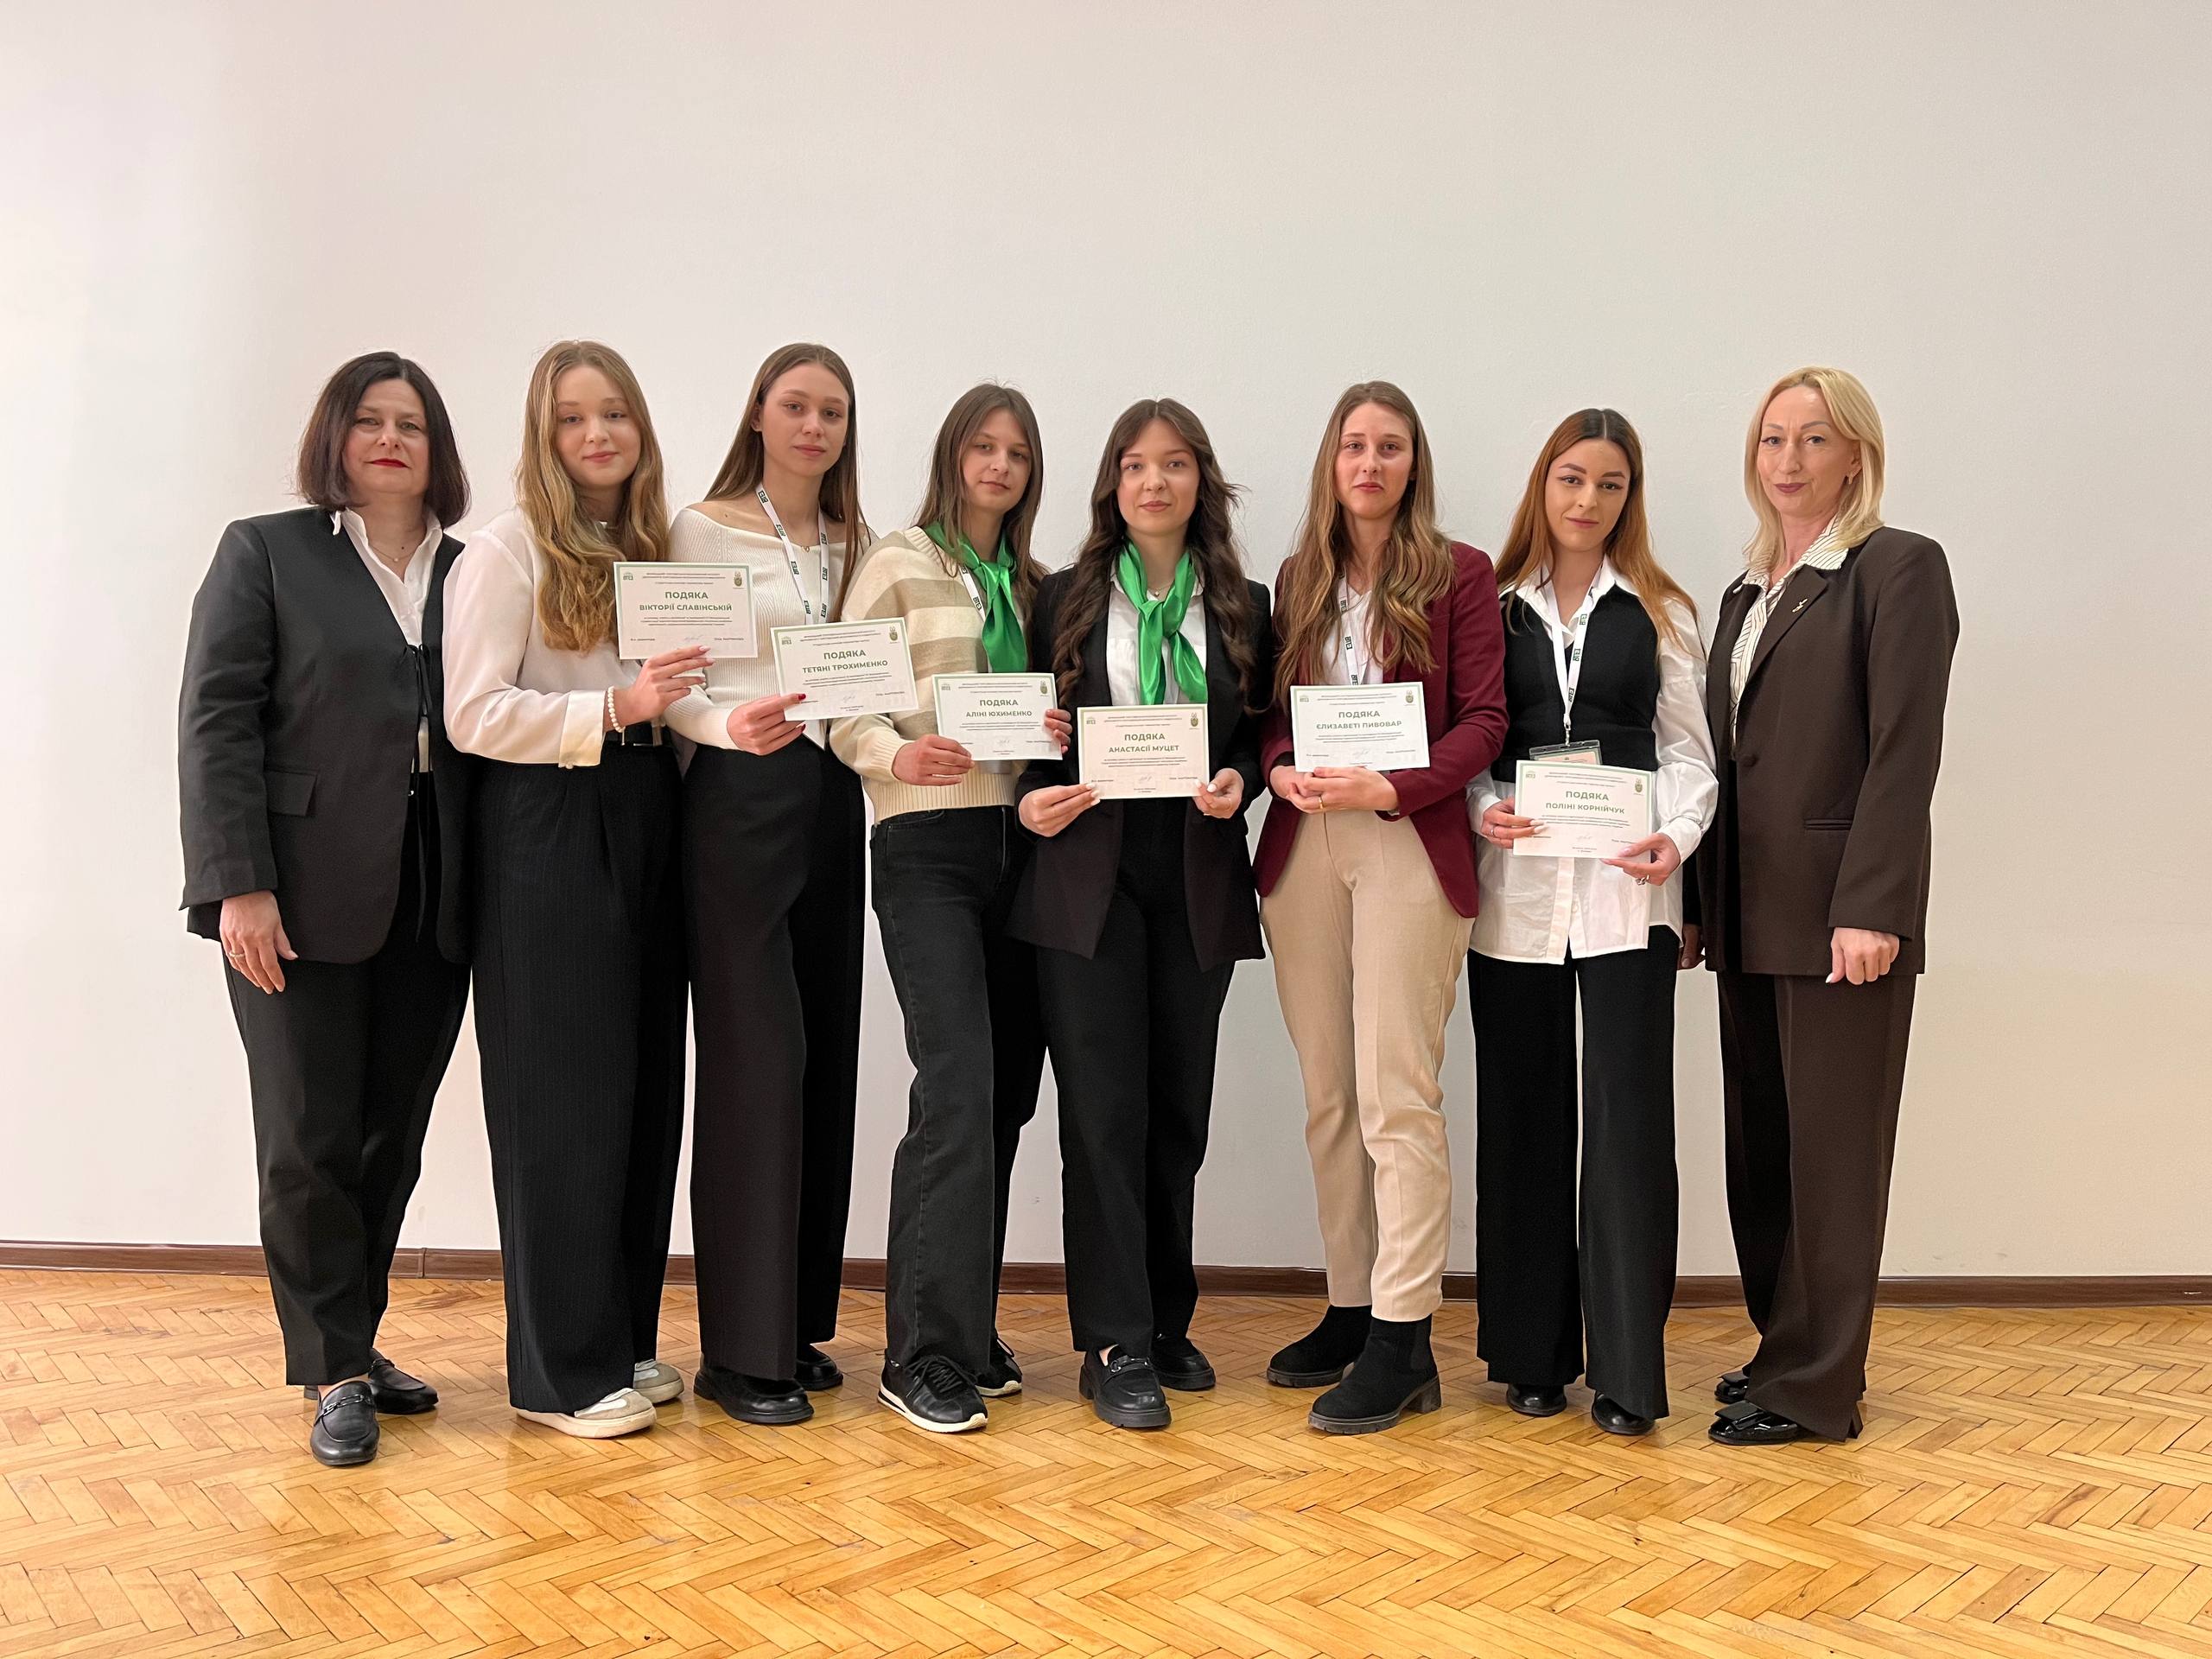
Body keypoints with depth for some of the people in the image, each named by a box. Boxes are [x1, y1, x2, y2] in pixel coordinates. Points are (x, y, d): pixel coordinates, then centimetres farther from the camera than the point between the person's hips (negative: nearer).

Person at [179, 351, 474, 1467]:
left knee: (393, 1136, 9)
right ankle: (335, 1372, 14)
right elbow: (216, 723, -3)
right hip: (307, 894, -3)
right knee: (310, 1140, 1)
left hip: (433, 897, 3)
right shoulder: (266, 552, 5)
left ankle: (352, 1342, 24)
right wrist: (239, 885, -13)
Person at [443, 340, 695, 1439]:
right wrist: (613, 709, -21)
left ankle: (623, 1336, 22)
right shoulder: (509, 549, -5)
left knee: (645, 1083, 9)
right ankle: (564, 1368, 10)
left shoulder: (656, 546, 14)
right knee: (563, 1096, -1)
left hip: (645, 821, 7)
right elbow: (474, 715, -12)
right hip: (546, 827, -6)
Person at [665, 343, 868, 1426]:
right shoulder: (703, 531, -1)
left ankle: (796, 1320, 19)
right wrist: (731, 723, -24)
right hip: (737, 802, -6)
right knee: (755, 1058, -8)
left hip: (831, 801, 6)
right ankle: (740, 1349, 1)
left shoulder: (854, 542, 16)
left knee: (824, 1057, 7)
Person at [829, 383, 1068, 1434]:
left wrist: (1064, 737, -3)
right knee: (957, 1088, -15)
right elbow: (847, 708, -4)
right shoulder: (898, 566, 2)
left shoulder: (1034, 586, 18)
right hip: (929, 844, -6)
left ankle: (966, 1330, 20)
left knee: (1006, 1092, 7)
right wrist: (898, 757, -24)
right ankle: (924, 1357, -6)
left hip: (1021, 842, 6)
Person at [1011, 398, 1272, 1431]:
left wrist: (1238, 780, -9)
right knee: (1104, 1110, -4)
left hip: (1199, 881, 2)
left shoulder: (1244, 607, 10)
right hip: (1088, 875, -2)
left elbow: (1261, 734, 12)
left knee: (1180, 1110, 9)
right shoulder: (1065, 599, 7)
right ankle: (1116, 1345, 3)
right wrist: (1033, 797, -12)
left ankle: (1168, 1321, 23)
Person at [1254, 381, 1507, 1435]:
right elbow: (1273, 711, 15)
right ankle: (1348, 1308, 19)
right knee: (1327, 1094, 8)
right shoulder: (1297, 581, 15)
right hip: (1302, 845, 5)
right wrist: (1279, 770, -7)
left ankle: (1402, 1339, -2)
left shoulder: (1459, 576, 3)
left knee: (1397, 1093, -7)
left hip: (1408, 844, -4)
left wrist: (1391, 788, -17)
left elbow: (1484, 719, -3)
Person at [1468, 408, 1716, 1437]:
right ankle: (1532, 1353, 18)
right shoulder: (1494, 609, 11)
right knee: (1522, 1116, 6)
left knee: (1628, 1114, -5)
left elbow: (1687, 750, 8)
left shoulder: (1661, 613, 11)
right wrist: (1481, 812, -10)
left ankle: (1626, 1370, 2)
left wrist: (1677, 836, -10)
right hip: (1515, 888, 1)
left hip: (1625, 889, -1)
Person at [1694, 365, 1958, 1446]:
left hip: (1839, 909, -7)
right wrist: (1704, 900, 11)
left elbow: (1905, 750, -14)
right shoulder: (1747, 593, 18)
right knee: (1760, 1143, 13)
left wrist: (1871, 908, -20)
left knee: (1831, 1147, 0)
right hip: (1751, 913, 8)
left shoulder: (1899, 568, -5)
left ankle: (1817, 1386, 11)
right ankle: (1784, 1346, 27)